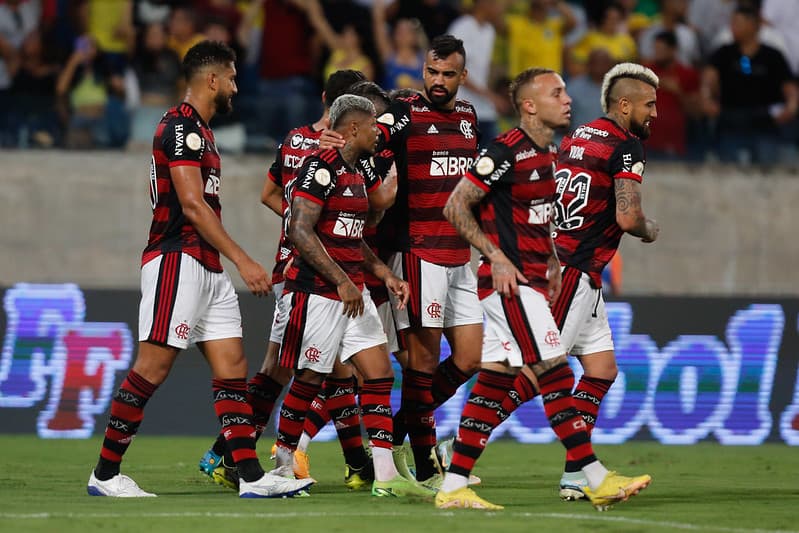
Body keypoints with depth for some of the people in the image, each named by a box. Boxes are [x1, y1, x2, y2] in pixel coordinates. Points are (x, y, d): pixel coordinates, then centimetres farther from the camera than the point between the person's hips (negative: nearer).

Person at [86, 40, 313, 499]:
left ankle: (252, 475, -1)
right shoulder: (182, 127, -12)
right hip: (177, 261, -10)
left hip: (209, 270, 10)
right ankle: (105, 474, -3)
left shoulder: (198, 130, 20)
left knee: (232, 367, 3)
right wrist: (243, 261, -19)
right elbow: (192, 205, -18)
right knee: (153, 369, -9)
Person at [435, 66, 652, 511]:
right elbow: (456, 207, -13)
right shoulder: (506, 153, -14)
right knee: (555, 374, -8)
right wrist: (496, 256, -17)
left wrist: (553, 262, 16)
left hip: (530, 280, 9)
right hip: (510, 279, -9)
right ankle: (597, 479, -6)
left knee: (495, 381, 7)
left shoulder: (549, 153, 14)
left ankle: (454, 487, 8)